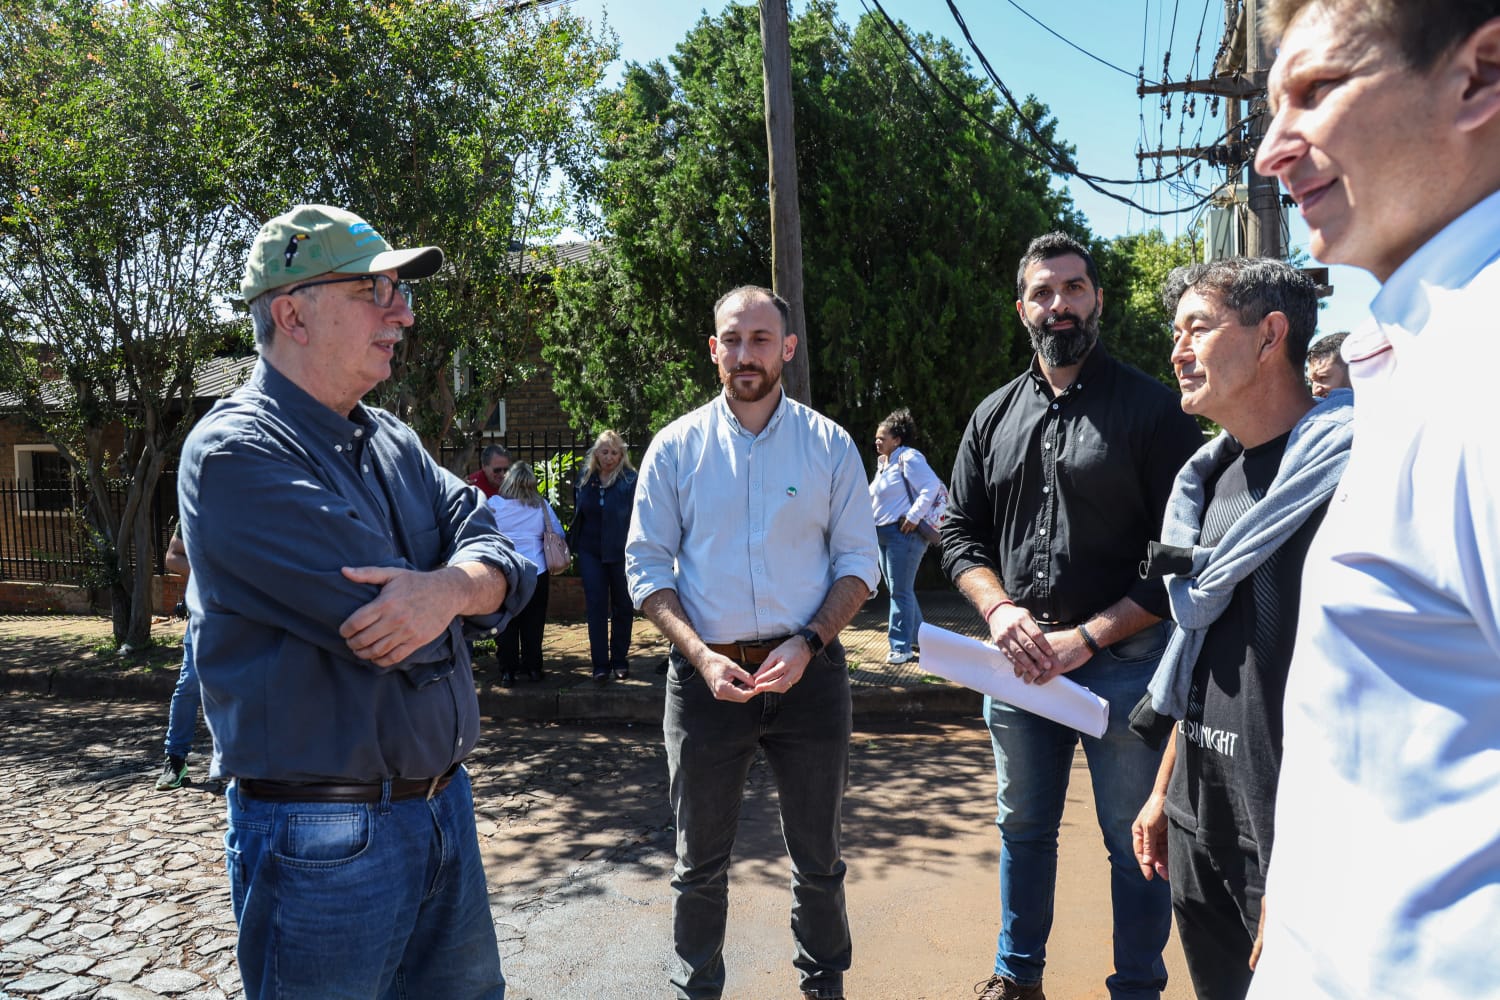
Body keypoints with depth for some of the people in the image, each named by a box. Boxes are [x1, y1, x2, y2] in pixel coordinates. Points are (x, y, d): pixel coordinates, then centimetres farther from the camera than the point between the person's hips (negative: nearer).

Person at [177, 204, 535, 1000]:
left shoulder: (391, 441, 9)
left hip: (443, 805, 7)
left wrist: (450, 587, -25)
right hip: (323, 837, -7)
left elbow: (502, 560, -1)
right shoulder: (235, 452, -15)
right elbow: (374, 619, -25)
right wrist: (521, 541, -8)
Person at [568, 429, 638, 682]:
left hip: (621, 553, -3)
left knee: (622, 607, 9)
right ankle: (600, 663, 7)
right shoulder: (586, 479, 5)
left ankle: (620, 660, 21)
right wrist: (573, 544, 13)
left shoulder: (630, 480, -8)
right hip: (591, 552, 3)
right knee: (596, 606, 1)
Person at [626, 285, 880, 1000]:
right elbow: (646, 565, 0)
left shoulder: (829, 444, 1)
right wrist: (702, 656, -13)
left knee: (818, 858, 16)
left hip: (808, 673, 1)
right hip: (707, 676, 0)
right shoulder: (676, 446, 1)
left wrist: (808, 644, -13)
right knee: (700, 863, 14)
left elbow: (858, 561, 2)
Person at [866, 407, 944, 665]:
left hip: (904, 533, -10)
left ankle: (901, 646, -2)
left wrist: (914, 516, -23)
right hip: (884, 534, 10)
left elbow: (932, 486, -22)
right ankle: (918, 636, 28)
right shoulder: (883, 462, 16)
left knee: (900, 591, -7)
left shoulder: (909, 458, -12)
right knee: (897, 590, 16)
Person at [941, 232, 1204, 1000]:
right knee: (1023, 828, 18)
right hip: (1018, 660, 4)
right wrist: (1000, 608, -9)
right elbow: (959, 529, 9)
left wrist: (1086, 638, -16)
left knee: (1133, 842, 9)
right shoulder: (994, 416, 8)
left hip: (1123, 662, -4)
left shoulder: (1150, 407, -6)